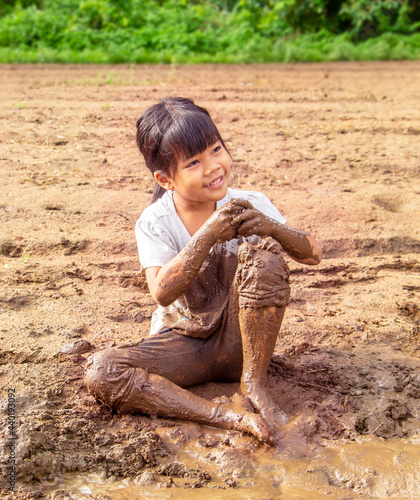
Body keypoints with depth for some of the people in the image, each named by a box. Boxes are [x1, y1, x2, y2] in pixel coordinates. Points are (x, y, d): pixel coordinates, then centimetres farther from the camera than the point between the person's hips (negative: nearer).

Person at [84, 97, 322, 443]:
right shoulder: (154, 222, -11)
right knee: (100, 373, -25)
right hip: (182, 346, 0)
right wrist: (208, 236, -39)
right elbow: (162, 292, -27)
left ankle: (253, 383, -15)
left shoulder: (250, 204, -8)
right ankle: (226, 414, -27)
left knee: (262, 251, -26)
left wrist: (270, 226, -30)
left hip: (239, 341, 0)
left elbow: (313, 255, -9)